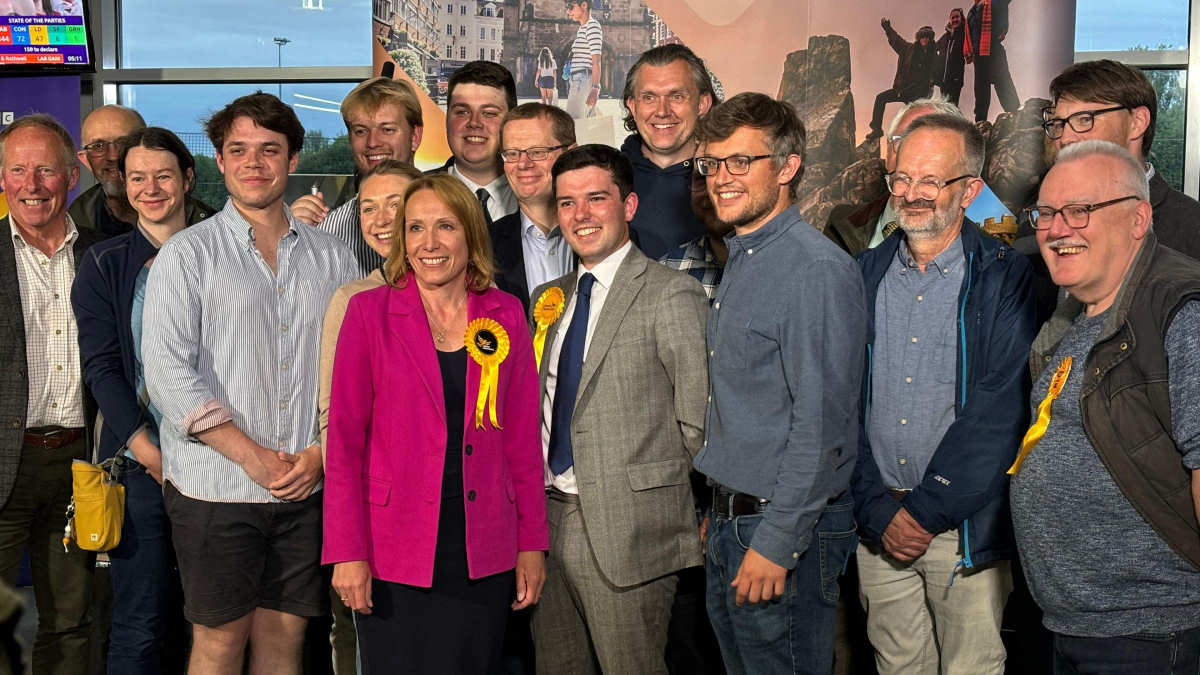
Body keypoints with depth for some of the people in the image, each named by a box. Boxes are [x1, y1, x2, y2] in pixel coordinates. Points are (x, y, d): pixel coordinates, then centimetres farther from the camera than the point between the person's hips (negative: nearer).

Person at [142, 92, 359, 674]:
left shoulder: (331, 257, 10)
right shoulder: (187, 254, 0)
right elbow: (167, 371, -9)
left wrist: (321, 453, -6)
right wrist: (252, 456, -14)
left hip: (307, 490, 3)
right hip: (214, 488, -3)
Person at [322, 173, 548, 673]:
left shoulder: (505, 316, 5)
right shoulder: (369, 312, -2)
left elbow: (522, 438, 7)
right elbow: (345, 438, -3)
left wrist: (532, 543, 4)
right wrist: (348, 552, -8)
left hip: (482, 553, 2)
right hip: (395, 552, -2)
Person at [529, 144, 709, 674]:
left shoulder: (671, 296, -10)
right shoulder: (551, 298, 13)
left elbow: (698, 425, -11)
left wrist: (654, 493, -3)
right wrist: (539, 494, 8)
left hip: (627, 531, -7)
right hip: (548, 521, 7)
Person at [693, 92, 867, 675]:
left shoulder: (817, 270, -18)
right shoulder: (740, 261, 12)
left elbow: (820, 424, -22)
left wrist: (776, 542, -21)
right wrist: (721, 511, 15)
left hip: (784, 534, -9)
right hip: (729, 525, 9)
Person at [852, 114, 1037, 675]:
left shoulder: (1005, 280, -5)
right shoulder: (865, 276, 6)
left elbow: (1000, 412, -13)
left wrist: (926, 510, -13)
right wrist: (878, 510, -6)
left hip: (966, 528, -3)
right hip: (879, 525, 3)